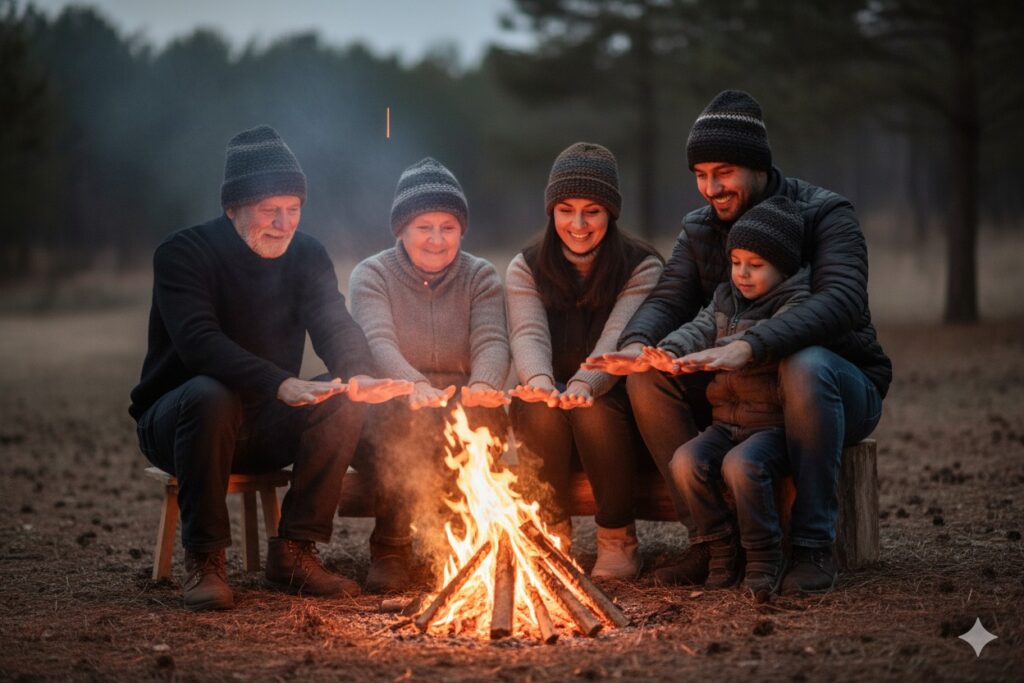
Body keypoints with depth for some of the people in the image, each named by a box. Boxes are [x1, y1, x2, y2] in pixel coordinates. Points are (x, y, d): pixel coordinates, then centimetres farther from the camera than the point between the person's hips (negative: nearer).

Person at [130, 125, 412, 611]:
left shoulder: (306, 256, 0)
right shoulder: (183, 253, -16)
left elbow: (335, 325, -15)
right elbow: (199, 343, -32)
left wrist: (358, 375, -40)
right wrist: (282, 384, -48)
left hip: (266, 427, 5)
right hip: (174, 418, -4)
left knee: (343, 401, -21)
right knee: (211, 396, -37)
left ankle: (293, 551, -12)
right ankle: (203, 561, -25)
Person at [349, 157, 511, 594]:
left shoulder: (481, 277, 9)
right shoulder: (371, 275, 1)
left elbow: (492, 342, -9)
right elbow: (378, 343, -18)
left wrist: (483, 385, -35)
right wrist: (415, 386, -41)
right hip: (392, 408, -2)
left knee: (485, 419, -33)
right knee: (403, 419, -37)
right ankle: (391, 552, -21)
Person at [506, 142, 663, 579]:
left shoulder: (642, 267, -5)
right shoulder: (526, 268, 3)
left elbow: (620, 338, -21)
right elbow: (528, 334, -14)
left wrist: (583, 385, -43)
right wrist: (539, 379, -40)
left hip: (611, 401, -2)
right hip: (547, 400, 2)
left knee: (592, 411, -34)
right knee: (540, 411, -32)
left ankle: (617, 537, -16)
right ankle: (551, 534, -13)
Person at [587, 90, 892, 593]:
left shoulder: (825, 214, -14)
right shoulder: (700, 229, 5)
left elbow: (842, 301, -31)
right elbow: (668, 300, -6)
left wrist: (750, 347, -47)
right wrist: (637, 344, -32)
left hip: (842, 388, -5)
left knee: (805, 364, -39)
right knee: (648, 378, -17)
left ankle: (813, 545, -31)